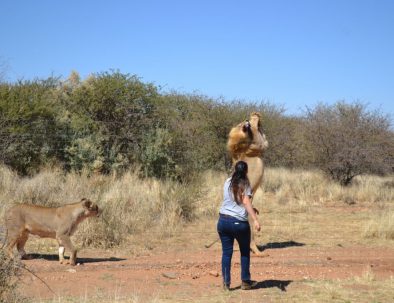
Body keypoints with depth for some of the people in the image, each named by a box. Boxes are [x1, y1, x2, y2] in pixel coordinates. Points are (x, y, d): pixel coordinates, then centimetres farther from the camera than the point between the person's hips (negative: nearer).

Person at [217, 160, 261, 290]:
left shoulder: (228, 182, 10)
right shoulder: (245, 184, -5)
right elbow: (246, 202, -20)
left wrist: (251, 209, 29)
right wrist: (255, 219, -29)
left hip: (223, 220, 4)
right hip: (239, 222, -4)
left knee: (226, 252, 9)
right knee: (245, 252, 15)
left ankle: (226, 282, 7)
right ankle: (245, 282, 21)